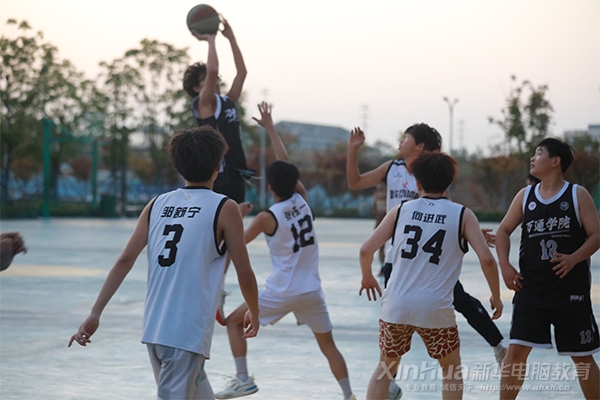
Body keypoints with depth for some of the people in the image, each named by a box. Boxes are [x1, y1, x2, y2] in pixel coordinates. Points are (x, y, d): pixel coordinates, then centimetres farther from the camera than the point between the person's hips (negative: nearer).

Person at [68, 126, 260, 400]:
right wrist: (254, 313, 18)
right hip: (188, 334, -6)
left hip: (153, 328, 6)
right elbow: (244, 274, 0)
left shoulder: (157, 205, 11)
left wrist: (95, 313, 4)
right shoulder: (224, 208, -3)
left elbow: (125, 260, 4)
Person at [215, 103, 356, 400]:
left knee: (234, 321, 12)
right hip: (312, 291, 4)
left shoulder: (267, 217, -9)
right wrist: (269, 127, 20)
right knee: (328, 344, 13)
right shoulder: (301, 200, 2)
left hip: (282, 292, -4)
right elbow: (285, 162, 13)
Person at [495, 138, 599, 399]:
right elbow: (503, 231, 14)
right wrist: (505, 266, 0)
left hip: (571, 291, -2)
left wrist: (574, 258, -23)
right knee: (516, 350, -5)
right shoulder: (525, 196, 6)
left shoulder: (577, 195, -4)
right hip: (531, 290, 3)